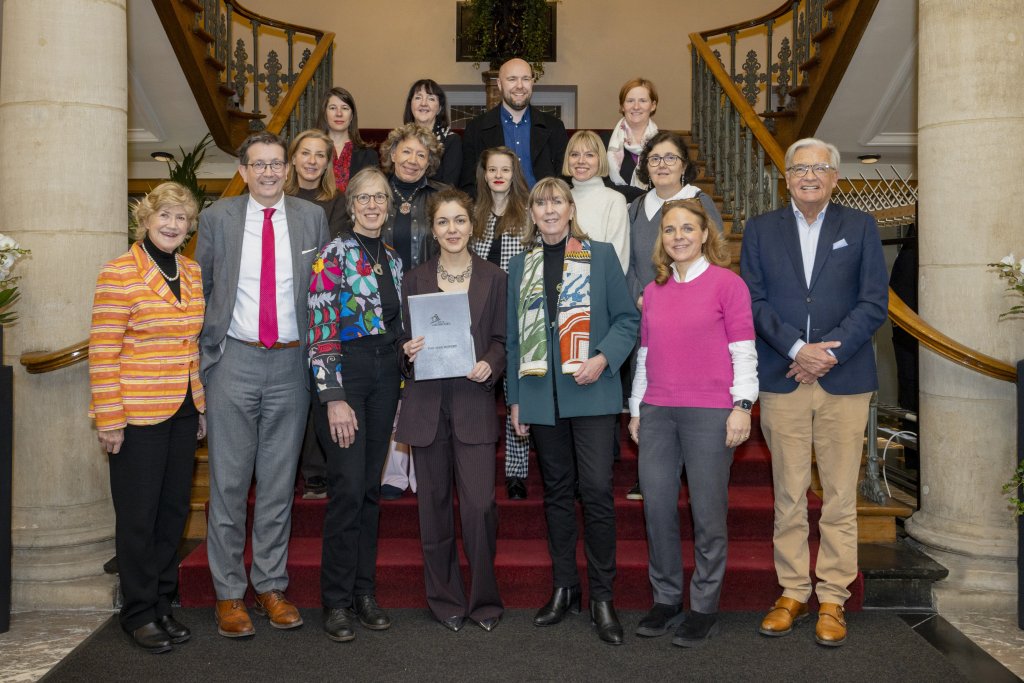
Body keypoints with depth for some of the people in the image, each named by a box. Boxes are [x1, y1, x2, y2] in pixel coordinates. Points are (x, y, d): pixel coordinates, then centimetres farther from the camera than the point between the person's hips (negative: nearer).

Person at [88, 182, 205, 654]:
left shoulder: (193, 274, 10)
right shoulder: (119, 274, -8)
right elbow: (103, 352, -10)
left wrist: (203, 405, 13)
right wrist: (109, 420, -13)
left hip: (184, 411, 6)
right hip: (138, 413, -6)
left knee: (174, 509, 12)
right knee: (139, 516, 4)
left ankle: (162, 604, 26)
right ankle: (139, 613, 19)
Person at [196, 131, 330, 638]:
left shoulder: (312, 218, 6)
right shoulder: (218, 217, 4)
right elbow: (200, 288, 9)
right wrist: (204, 348, 4)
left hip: (290, 363, 1)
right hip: (234, 361, -1)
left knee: (279, 481, 9)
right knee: (229, 481, 4)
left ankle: (271, 586, 22)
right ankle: (228, 593, 17)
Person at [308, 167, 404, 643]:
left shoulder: (392, 259, 14)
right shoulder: (335, 254, -6)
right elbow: (321, 330, -12)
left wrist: (400, 387, 14)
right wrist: (333, 397, -17)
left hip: (385, 375, 6)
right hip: (345, 373, -6)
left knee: (371, 487, 9)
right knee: (348, 487, -7)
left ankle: (364, 591, 19)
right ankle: (336, 600, 7)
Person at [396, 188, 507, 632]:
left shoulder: (494, 279, 6)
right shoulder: (415, 279, 9)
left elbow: (501, 341, 6)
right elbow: (404, 339, 11)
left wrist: (490, 366, -13)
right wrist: (407, 351, -11)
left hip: (474, 403, -1)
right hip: (426, 404, 2)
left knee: (479, 505, -7)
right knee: (434, 504, 7)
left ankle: (484, 598, 14)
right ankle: (445, 599, 23)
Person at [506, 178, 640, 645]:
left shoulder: (601, 255, 4)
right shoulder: (521, 265, 12)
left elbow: (627, 317, 1)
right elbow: (515, 336, 13)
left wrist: (604, 358, -15)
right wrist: (515, 397, 9)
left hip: (590, 392, -3)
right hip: (541, 395, 3)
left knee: (596, 489, -8)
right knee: (556, 490, 11)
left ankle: (602, 595, 7)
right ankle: (564, 588, 24)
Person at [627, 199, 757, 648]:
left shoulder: (726, 282, -1)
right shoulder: (653, 291, 14)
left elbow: (743, 350, -3)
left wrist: (742, 406, -9)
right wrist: (636, 409, 17)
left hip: (710, 412, -5)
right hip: (657, 412, 5)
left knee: (708, 511, 2)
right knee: (657, 507, 6)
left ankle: (705, 608, 15)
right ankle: (666, 599, 21)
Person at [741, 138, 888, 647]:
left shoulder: (860, 227, 9)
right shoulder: (760, 229, 10)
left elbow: (874, 302, 1)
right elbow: (754, 300, 1)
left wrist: (830, 351, -11)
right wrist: (797, 348, -12)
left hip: (844, 379, 0)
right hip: (781, 380, 0)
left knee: (840, 497, 4)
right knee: (788, 496, 7)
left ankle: (832, 599, 15)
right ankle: (792, 593, 19)